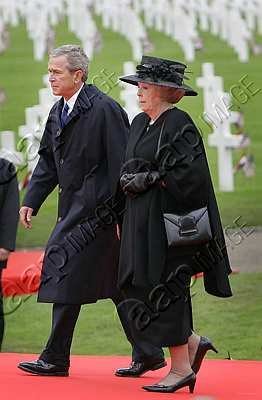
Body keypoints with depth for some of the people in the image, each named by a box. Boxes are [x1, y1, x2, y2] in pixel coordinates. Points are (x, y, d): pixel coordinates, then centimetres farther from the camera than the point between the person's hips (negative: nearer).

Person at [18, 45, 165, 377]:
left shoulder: (104, 110, -15)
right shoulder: (58, 111, 11)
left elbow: (121, 164, -16)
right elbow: (48, 161, 19)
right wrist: (31, 201, 9)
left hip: (96, 209, -9)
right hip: (74, 206, 9)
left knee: (66, 270, -9)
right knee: (117, 285, 11)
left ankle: (55, 359, -2)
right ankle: (147, 353, 18)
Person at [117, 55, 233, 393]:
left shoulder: (178, 124, -13)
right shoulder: (140, 123, 13)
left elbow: (188, 174, -21)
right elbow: (131, 169, 21)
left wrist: (150, 180, -15)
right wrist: (129, 181, 0)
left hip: (167, 220, -9)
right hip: (141, 223, 9)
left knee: (163, 288, -4)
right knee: (138, 288, 7)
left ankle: (181, 367, 5)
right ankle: (192, 343, 19)